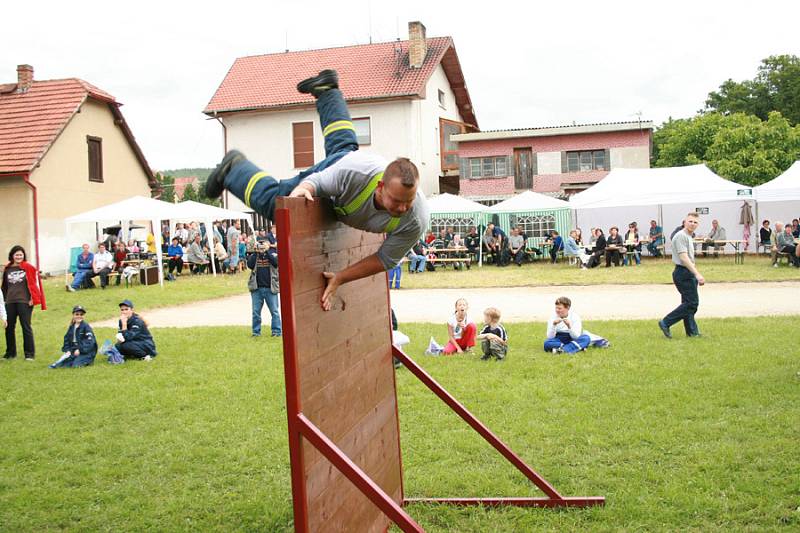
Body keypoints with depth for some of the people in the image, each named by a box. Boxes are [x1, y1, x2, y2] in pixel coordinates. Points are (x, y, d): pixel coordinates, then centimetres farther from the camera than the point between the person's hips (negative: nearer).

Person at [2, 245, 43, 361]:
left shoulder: (28, 268, -2)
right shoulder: (7, 269, 9)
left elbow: (34, 283, -2)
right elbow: (4, 285, 17)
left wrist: (32, 298, -8)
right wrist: (4, 299, 13)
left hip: (24, 301, -4)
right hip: (10, 302, 4)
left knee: (26, 327, -2)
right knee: (9, 327, 9)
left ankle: (30, 353, 4)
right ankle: (10, 352, 21)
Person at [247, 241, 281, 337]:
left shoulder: (272, 252, 4)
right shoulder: (254, 254, 8)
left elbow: (276, 262, -15)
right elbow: (250, 265, -8)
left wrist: (267, 251, -13)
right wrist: (256, 252, -10)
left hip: (270, 288, -2)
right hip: (257, 288, 2)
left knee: (274, 311, 0)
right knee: (256, 311, 4)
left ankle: (277, 331, 5)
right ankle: (256, 331, 12)